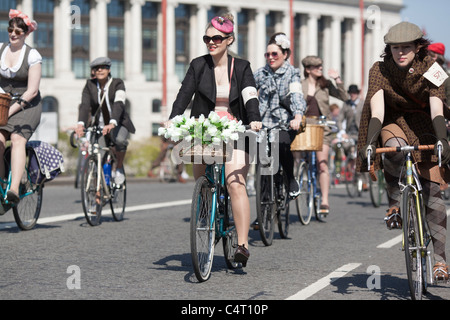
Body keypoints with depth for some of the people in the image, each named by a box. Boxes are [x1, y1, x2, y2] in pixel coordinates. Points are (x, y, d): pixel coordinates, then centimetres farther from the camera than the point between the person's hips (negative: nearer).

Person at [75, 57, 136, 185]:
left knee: (120, 139, -35)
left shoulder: (117, 83, -10)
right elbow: (85, 105, -16)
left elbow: (119, 104, -26)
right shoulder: (90, 84, -2)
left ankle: (119, 168, -6)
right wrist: (81, 124, -36)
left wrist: (112, 124, -44)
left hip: (118, 124, -3)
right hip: (99, 125, 3)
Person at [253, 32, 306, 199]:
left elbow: (297, 96, -13)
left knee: (281, 145, -31)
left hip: (285, 124, -3)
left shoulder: (291, 73, 2)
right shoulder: (260, 73, 12)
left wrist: (298, 116, -32)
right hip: (264, 123, 3)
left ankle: (291, 180, -9)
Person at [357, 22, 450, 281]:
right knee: (394, 148, -38)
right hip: (394, 122, 0)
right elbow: (377, 108, -27)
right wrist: (369, 142, -42)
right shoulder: (380, 70, -16)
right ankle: (395, 202, -13)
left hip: (422, 126, 0)